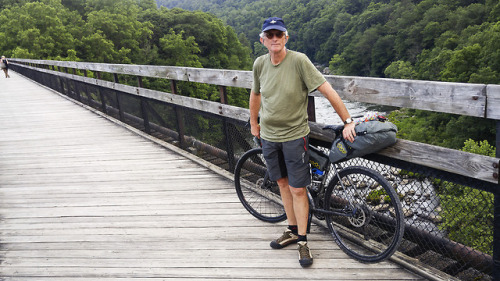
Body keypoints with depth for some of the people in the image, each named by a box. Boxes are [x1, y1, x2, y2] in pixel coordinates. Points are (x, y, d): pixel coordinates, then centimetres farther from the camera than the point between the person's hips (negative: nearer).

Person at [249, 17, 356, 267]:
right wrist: (254, 123, 24)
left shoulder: (299, 61, -17)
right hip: (269, 135, 5)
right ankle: (292, 230, 32)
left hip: (294, 135, -4)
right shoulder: (260, 64, -2)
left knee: (297, 189, 0)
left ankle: (302, 241, 15)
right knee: (283, 183, 15)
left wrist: (348, 121, -18)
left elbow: (328, 91, -17)